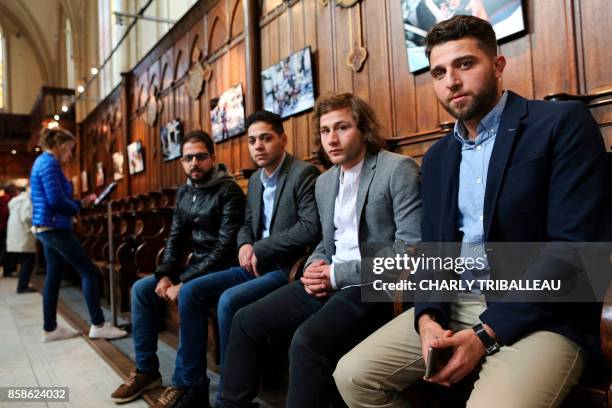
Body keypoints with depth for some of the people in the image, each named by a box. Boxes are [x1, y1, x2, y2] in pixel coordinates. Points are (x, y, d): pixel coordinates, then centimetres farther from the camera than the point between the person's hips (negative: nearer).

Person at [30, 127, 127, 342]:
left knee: (53, 276, 13)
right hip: (55, 227, -11)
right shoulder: (49, 163, -15)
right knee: (89, 271, -7)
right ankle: (98, 325, -3)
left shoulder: (42, 161, 17)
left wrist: (81, 202, 14)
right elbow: (56, 200, -23)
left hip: (46, 227, 11)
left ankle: (50, 328, 19)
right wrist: (77, 208, -4)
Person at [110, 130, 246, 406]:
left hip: (223, 267, -8)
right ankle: (146, 370, 11)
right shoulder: (184, 192, 10)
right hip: (196, 265, 8)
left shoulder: (228, 190, -15)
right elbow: (176, 236, 12)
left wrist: (184, 281, -24)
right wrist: (164, 275, -5)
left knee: (188, 294, -33)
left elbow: (225, 245, -23)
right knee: (141, 289, 1)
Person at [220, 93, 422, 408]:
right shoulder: (324, 181, 14)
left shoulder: (398, 169, -10)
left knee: (307, 340, -31)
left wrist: (339, 274, -17)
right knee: (244, 322, 2)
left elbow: (411, 249, -17)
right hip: (330, 282, 8)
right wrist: (316, 267, -2)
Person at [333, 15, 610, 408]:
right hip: (452, 308, 6)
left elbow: (576, 244, -14)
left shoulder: (563, 123, -6)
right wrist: (428, 317, -8)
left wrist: (486, 333, -19)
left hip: (539, 316, -5)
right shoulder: (437, 156, 13)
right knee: (353, 375, -4)